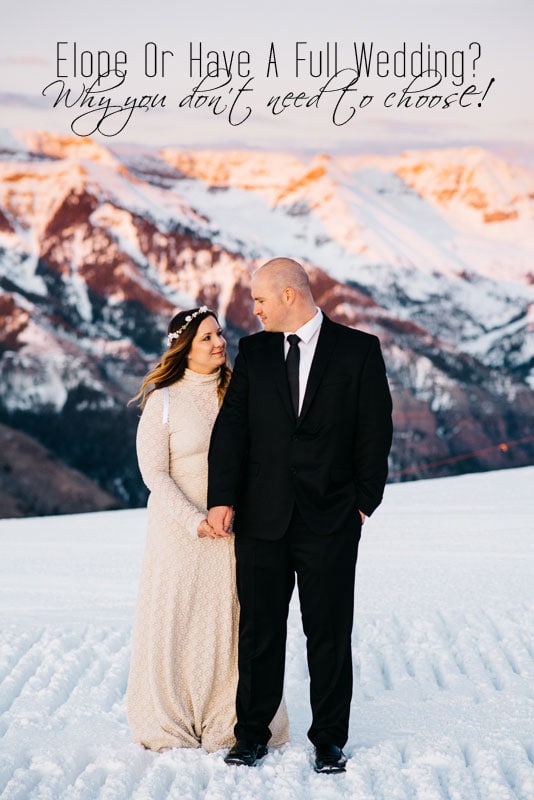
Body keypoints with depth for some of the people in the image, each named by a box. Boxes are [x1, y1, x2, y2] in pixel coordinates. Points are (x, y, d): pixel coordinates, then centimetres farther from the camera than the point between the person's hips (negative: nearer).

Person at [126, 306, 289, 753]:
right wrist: (194, 520, -16)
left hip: (232, 527, 4)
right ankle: (172, 725, 14)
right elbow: (154, 472, -7)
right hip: (180, 528, -3)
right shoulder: (163, 401, -5)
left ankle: (226, 724, 14)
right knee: (177, 620, 2)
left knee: (232, 621, 4)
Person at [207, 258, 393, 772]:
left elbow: (375, 430, 1)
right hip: (262, 517, 2)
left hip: (330, 518, -2)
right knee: (258, 629, 7)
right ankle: (252, 735, 19)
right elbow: (231, 425, 2)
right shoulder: (253, 350, 8)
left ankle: (329, 740, 15)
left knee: (329, 633, 4)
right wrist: (222, 498, -7)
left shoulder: (358, 350, 0)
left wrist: (364, 500, -3)